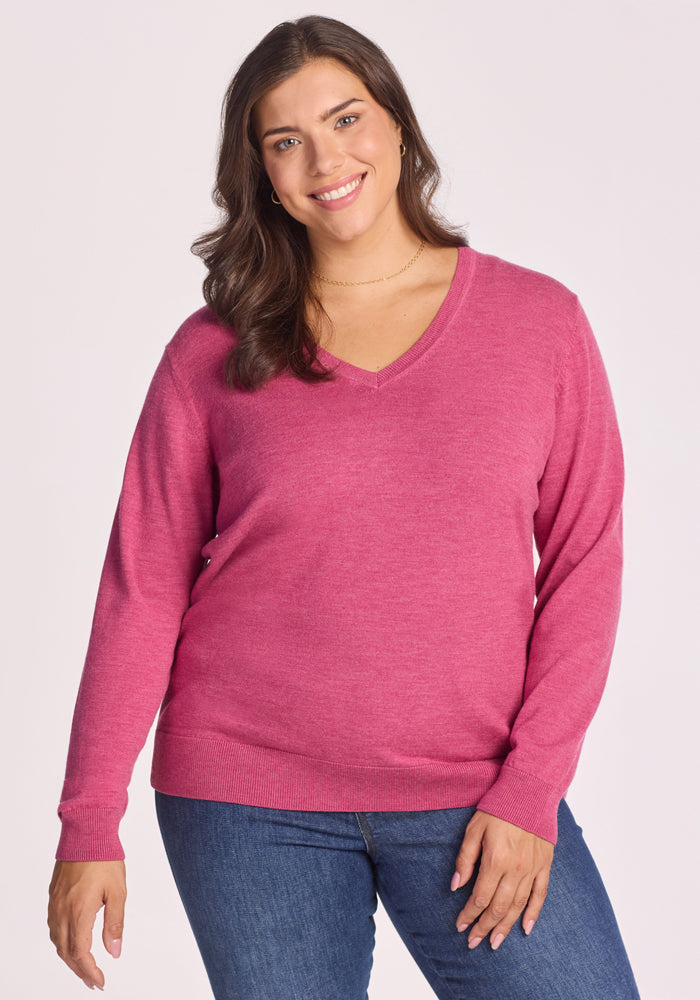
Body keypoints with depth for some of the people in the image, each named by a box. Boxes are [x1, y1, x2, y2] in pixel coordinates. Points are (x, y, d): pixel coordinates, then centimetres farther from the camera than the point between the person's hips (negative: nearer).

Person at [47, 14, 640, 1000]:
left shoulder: (540, 323, 2)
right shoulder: (213, 354, 1)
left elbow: (584, 562, 1)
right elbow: (143, 588, 1)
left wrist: (531, 788, -6)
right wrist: (89, 826, -1)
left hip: (475, 800, 1)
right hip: (249, 806, 0)